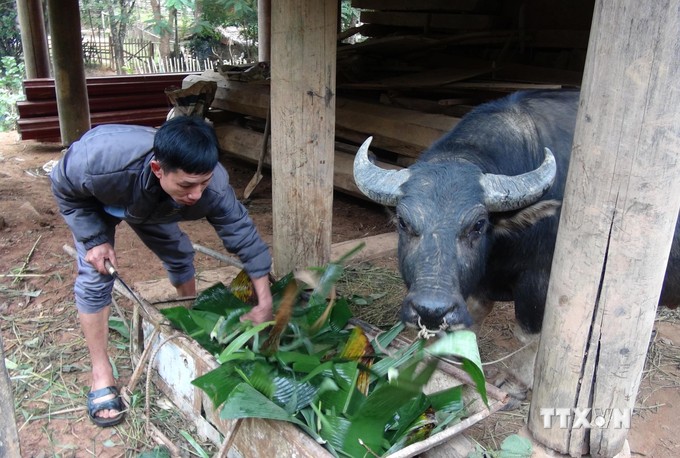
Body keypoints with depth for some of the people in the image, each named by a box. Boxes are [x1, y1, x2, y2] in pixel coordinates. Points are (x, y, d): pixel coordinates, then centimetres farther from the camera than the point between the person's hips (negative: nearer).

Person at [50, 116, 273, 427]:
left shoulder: (213, 186, -41)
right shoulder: (102, 161, -48)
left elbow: (244, 235, -30)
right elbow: (64, 189, -24)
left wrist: (264, 303, -29)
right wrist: (93, 239, -29)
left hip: (152, 206, 3)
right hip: (94, 203, -2)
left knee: (180, 258, 4)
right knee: (95, 277, -11)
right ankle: (101, 375, 1)